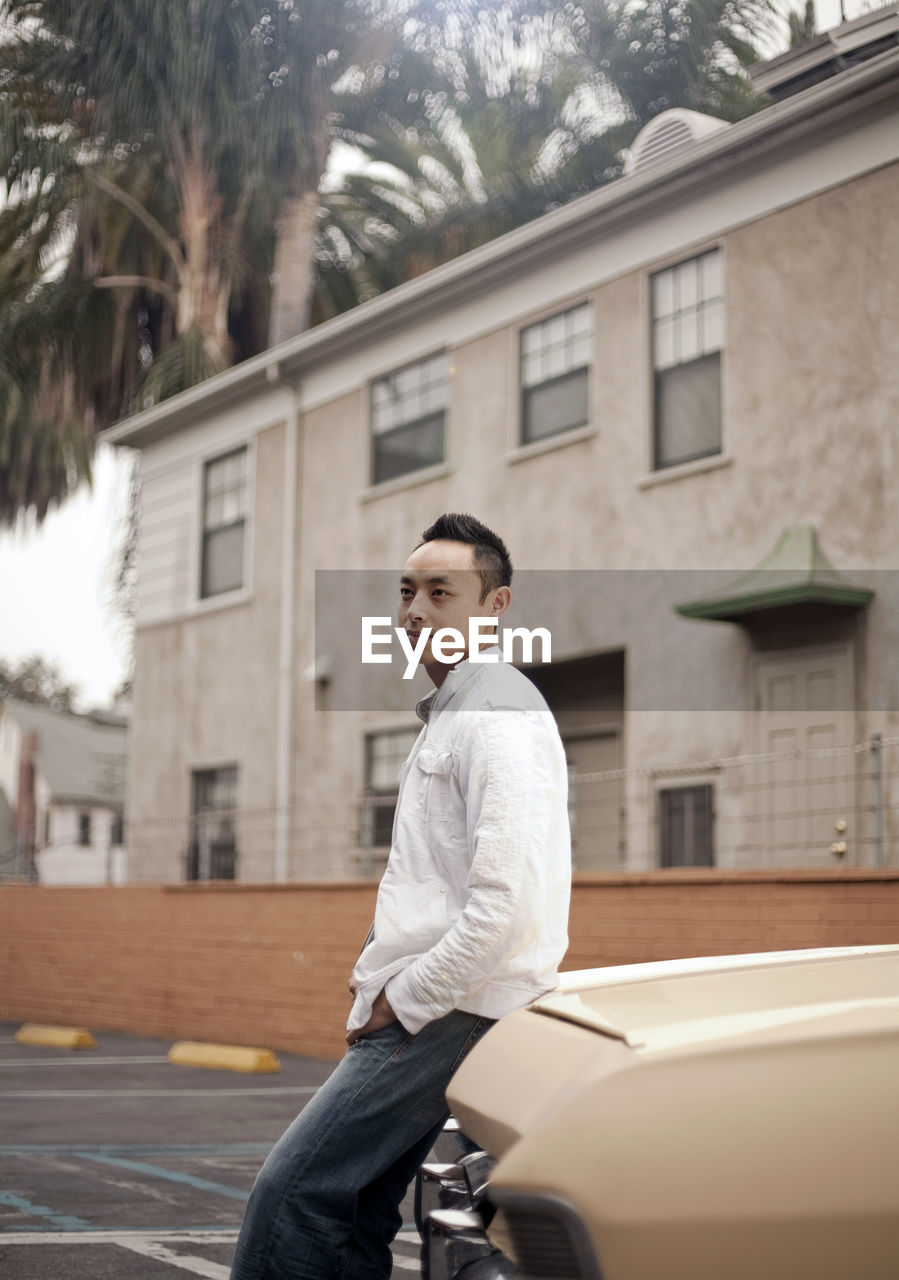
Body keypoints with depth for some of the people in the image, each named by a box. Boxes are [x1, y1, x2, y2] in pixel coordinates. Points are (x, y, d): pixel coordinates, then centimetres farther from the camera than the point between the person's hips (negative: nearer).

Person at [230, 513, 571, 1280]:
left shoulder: (497, 712, -13)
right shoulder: (453, 708, 21)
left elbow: (511, 898, -24)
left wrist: (408, 998, -17)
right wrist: (379, 970, 16)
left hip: (451, 1013, -10)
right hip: (425, 1004, 10)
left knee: (292, 1193, -12)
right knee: (353, 1215, 12)